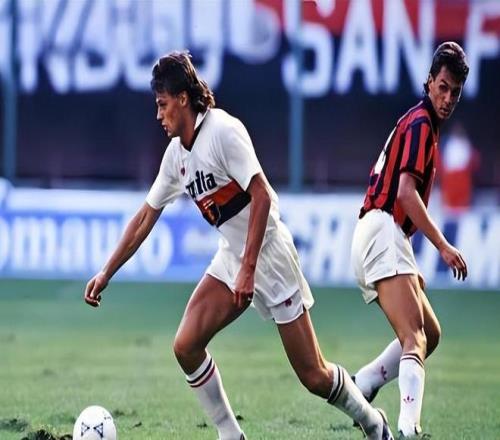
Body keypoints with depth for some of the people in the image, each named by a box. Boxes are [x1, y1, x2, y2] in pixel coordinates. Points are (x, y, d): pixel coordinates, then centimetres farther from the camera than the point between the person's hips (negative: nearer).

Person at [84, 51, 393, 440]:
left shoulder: (223, 131, -18)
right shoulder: (176, 153, 6)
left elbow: (262, 196, -23)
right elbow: (145, 218, 15)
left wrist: (248, 269, -26)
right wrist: (106, 274, 15)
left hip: (268, 255, -8)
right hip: (230, 258, 8)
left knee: (313, 375, -5)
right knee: (186, 346, -8)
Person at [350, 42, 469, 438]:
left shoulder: (415, 123, 23)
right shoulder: (421, 123, -8)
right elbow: (406, 191, -20)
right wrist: (443, 246, -23)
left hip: (376, 237, 10)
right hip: (384, 233, -10)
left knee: (430, 332, 15)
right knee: (415, 340, -22)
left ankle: (358, 388, 5)